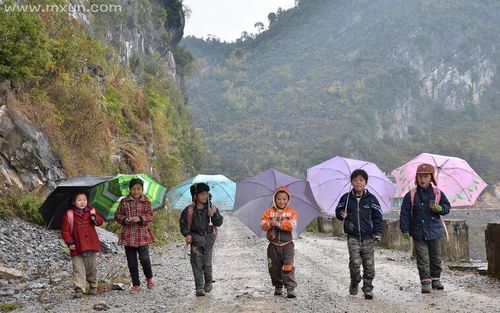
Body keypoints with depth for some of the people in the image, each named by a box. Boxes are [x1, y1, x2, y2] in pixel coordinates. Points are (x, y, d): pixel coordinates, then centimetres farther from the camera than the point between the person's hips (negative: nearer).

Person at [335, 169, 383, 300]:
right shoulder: (346, 198, 4)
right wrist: (341, 214, -8)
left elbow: (377, 216, 6)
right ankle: (354, 283, 15)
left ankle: (368, 287, 13)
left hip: (367, 236, 0)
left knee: (369, 264, 0)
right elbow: (338, 211, 16)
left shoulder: (371, 198, 3)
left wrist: (378, 232, -2)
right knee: (355, 262, -9)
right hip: (353, 236, 0)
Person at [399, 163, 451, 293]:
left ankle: (435, 279, 26)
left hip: (435, 231, 2)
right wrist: (405, 229, -8)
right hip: (418, 233, -2)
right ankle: (425, 281, 5)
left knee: (435, 257, 12)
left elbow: (447, 208, 7)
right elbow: (405, 213, -3)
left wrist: (438, 208, -15)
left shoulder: (438, 193, 1)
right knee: (422, 258, -1)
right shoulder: (411, 195, -4)